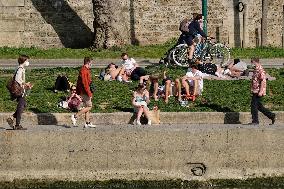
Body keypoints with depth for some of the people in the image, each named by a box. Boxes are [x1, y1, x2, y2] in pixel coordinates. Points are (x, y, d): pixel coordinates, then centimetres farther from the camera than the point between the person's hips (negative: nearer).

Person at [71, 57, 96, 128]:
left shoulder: (86, 70, 16)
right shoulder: (84, 71, -17)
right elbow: (85, 83, -23)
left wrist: (77, 92, 23)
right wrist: (89, 93, -22)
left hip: (83, 92, 11)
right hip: (84, 92, -11)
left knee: (87, 107, 11)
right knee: (89, 106, -7)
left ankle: (87, 123, 12)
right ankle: (75, 116, -7)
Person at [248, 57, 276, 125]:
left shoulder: (260, 70, -14)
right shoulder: (256, 69, 16)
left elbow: (263, 81, -20)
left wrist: (260, 91, -24)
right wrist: (252, 90, 23)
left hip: (258, 91, -10)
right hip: (255, 91, 10)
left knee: (254, 105, -6)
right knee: (259, 106, 12)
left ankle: (255, 121, 0)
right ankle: (271, 115, 18)